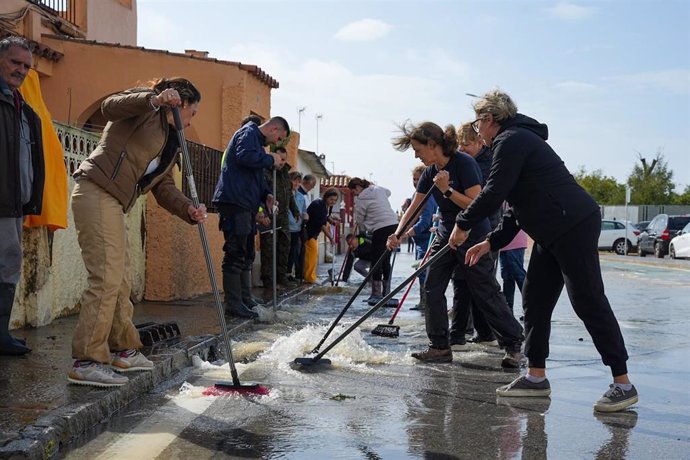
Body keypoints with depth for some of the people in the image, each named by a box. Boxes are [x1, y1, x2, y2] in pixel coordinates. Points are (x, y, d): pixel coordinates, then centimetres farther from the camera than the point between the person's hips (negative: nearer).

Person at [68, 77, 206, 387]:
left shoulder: (171, 142, 25)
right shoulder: (146, 108, 2)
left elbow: (164, 188, 14)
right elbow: (110, 106, -18)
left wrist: (190, 210, -3)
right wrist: (154, 99, -29)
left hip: (113, 203, 10)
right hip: (97, 191, -10)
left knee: (120, 280, 15)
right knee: (107, 277, -15)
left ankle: (124, 350, 28)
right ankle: (86, 362, -13)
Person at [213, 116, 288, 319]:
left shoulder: (258, 141, 25)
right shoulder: (248, 133, -5)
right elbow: (244, 156, -26)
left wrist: (266, 194, 11)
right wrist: (271, 159, -12)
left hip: (245, 205, 11)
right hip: (234, 201, -11)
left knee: (247, 255, 14)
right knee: (236, 254, -10)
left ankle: (245, 300, 20)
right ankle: (233, 304, -8)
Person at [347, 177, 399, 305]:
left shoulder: (361, 199, -7)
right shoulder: (378, 189, 14)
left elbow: (359, 219, 2)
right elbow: (388, 192, 37)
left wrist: (362, 230, 19)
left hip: (381, 228, -8)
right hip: (394, 224, 8)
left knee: (376, 260, -2)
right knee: (386, 260, 13)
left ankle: (376, 294, -3)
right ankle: (386, 293, 18)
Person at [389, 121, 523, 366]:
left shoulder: (464, 163, -19)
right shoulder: (430, 172, 3)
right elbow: (414, 207, 5)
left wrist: (447, 190, -28)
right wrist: (397, 235, -8)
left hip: (474, 238, -7)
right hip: (446, 235, 8)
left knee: (486, 294, -3)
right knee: (432, 289, 1)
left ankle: (514, 344, 11)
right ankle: (440, 347, 10)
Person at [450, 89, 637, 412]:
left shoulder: (511, 140, -10)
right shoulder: (518, 139, 23)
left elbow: (494, 192, -18)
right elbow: (518, 205, 23)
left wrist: (464, 224, -5)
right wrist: (491, 242, 17)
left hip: (574, 227, -11)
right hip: (553, 234, 11)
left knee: (589, 303, -8)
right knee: (534, 300, 11)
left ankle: (623, 384, -3)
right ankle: (536, 376, 18)